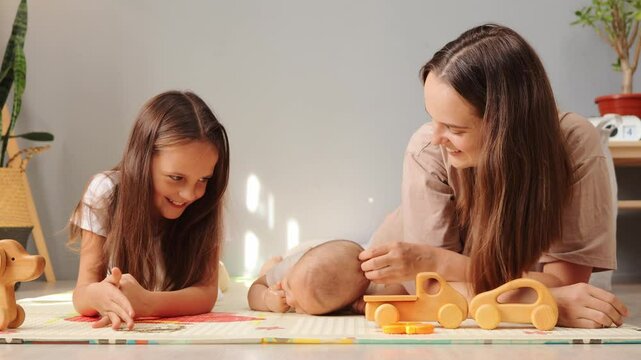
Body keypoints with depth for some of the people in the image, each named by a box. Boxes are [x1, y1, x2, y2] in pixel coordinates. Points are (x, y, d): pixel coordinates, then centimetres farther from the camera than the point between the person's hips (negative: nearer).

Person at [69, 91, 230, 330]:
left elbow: (206, 292, -25)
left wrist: (145, 303, -46)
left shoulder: (206, 202, -18)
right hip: (117, 334, 0)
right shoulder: (106, 192, -21)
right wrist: (98, 295, -49)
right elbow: (82, 294, -24)